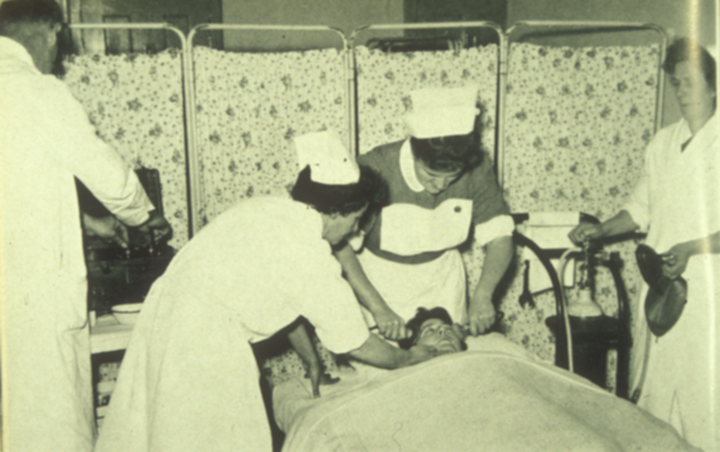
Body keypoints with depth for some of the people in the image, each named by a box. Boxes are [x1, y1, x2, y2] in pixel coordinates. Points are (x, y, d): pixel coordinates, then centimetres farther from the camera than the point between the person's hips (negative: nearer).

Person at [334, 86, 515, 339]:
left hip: (442, 285, 3)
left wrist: (483, 295, -27)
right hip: (378, 287, -3)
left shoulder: (476, 168, -16)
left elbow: (500, 237, -12)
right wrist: (378, 308, -32)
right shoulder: (374, 170, -27)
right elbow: (340, 247, -26)